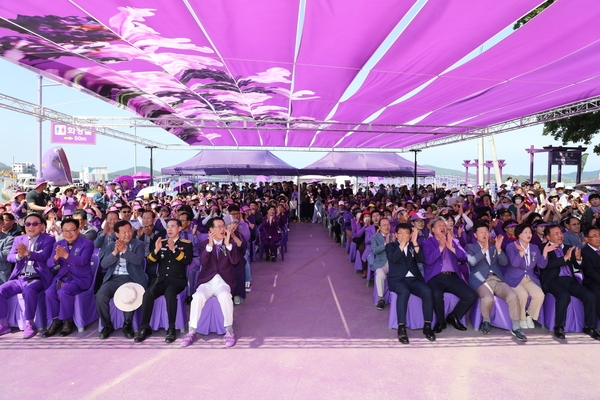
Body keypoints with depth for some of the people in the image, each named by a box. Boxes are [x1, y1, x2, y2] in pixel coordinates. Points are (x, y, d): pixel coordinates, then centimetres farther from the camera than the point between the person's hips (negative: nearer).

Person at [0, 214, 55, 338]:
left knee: (28, 291, -34)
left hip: (37, 279, -5)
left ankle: (29, 324, -20)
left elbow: (44, 257, -16)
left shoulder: (48, 239, 0)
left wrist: (27, 253, -35)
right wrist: (18, 256, -21)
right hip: (19, 278, 6)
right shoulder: (19, 239, 16)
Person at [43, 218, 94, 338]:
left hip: (81, 278, -5)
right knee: (49, 292, -22)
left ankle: (67, 321, -9)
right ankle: (56, 321, -4)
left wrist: (66, 255, -36)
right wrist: (56, 257, -23)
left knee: (63, 292, -29)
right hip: (62, 276, 5)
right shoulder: (58, 244, 10)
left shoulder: (87, 243, -6)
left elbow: (82, 261, -21)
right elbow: (50, 264, 1)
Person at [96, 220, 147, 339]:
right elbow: (103, 264, 1)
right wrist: (115, 252, -15)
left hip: (130, 278, -3)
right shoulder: (110, 246, 14)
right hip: (113, 278, 3)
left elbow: (138, 260, -12)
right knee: (100, 295, -25)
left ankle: (127, 325, -6)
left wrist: (124, 250, -19)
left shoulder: (138, 244, 6)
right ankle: (107, 325, -3)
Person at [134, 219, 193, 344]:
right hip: (161, 279, 3)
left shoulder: (186, 244, 5)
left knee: (169, 293, -34)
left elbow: (187, 260, -11)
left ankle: (171, 328, -23)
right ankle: (145, 328, -14)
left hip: (177, 280, -3)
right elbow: (150, 260, 8)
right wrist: (156, 250, -13)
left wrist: (174, 249, -22)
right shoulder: (161, 242, 15)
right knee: (147, 294, -26)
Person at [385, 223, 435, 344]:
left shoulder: (413, 246, 17)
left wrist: (415, 242, -10)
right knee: (404, 292, -36)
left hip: (413, 279, 3)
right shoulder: (390, 246, 9)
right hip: (397, 279, -3)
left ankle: (427, 326, -14)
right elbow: (393, 259, -12)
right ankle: (401, 328, -30)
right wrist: (402, 243, -16)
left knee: (428, 292, -27)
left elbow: (421, 259, -2)